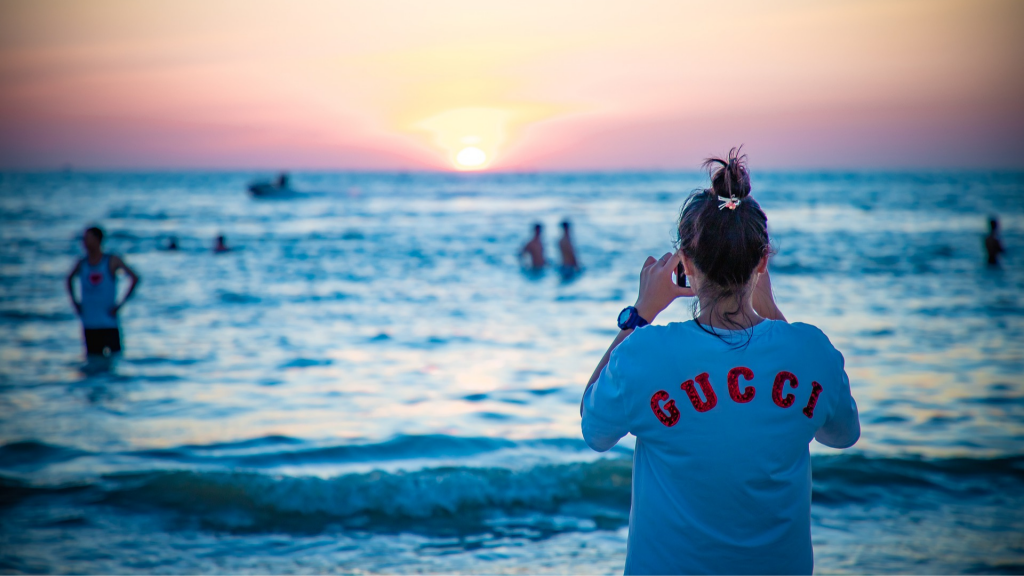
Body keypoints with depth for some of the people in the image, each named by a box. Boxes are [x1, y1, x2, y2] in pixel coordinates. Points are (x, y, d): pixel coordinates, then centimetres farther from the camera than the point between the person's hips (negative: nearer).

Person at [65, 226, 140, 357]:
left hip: (108, 324, -3)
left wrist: (121, 304, -9)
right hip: (88, 325, 3)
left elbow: (134, 278, -6)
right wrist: (74, 301, 13)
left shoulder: (112, 261, -3)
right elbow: (70, 279, 27)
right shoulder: (82, 263, 8)